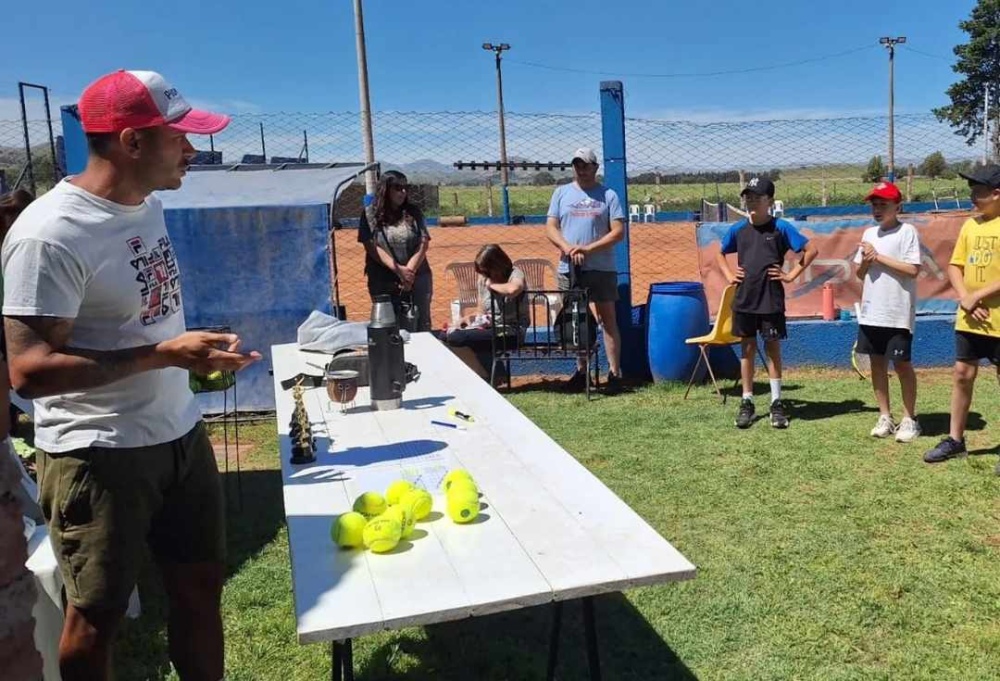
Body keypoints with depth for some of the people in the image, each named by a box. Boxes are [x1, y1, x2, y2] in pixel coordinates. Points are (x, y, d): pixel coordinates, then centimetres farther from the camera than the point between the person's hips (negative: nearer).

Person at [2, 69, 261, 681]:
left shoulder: (149, 207, 4)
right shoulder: (50, 234, -21)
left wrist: (200, 348, 4)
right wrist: (165, 354, -26)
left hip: (181, 435, 8)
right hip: (99, 456, -7)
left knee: (201, 587, 18)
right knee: (95, 619, 11)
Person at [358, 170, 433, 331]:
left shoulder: (413, 212, 8)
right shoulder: (370, 214, 1)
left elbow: (423, 244, 1)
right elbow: (372, 247, -7)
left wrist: (410, 270, -12)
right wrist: (398, 269, -16)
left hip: (417, 279, 2)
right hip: (383, 282, -2)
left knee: (421, 326, 4)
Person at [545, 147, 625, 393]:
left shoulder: (608, 195, 4)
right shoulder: (561, 193, 11)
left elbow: (618, 232, -3)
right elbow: (550, 227, 5)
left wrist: (588, 248, -14)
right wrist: (568, 248, -13)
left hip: (602, 268, -2)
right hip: (568, 269, 3)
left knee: (607, 319, -2)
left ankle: (614, 373, 1)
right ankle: (581, 371, 17)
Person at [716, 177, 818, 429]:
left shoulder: (780, 228, -6)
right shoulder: (738, 229, 4)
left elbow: (811, 250, -5)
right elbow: (720, 254, 20)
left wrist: (791, 275, -8)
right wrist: (729, 275, 6)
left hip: (771, 300, -3)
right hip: (744, 299, 3)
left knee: (772, 348, 5)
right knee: (747, 348, 9)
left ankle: (777, 403, 13)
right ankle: (747, 402, 17)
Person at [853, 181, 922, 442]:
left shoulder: (907, 231, -7)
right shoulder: (869, 233, 11)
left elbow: (913, 269, -16)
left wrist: (879, 257, -14)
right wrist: (866, 260, -7)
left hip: (898, 313, -6)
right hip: (871, 312, 6)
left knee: (902, 364, 1)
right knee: (877, 362, 10)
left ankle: (909, 419, 13)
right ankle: (885, 417, 20)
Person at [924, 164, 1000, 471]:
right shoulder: (970, 225, 10)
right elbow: (954, 266, 9)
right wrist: (965, 299, -7)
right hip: (969, 319, 6)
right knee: (962, 374, 10)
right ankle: (955, 440, 21)